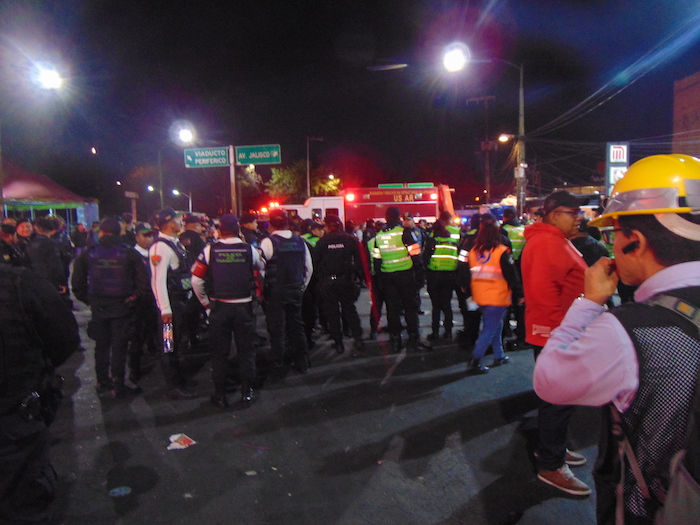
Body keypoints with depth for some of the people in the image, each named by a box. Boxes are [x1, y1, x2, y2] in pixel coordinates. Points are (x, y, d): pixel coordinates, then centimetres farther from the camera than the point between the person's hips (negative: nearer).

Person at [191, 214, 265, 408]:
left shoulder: (210, 250, -6)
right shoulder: (249, 249, -5)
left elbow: (196, 280, -4)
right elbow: (261, 268, 12)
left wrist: (205, 303, 7)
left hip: (219, 307, 0)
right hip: (244, 307, 0)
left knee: (219, 352, 11)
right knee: (246, 350, 11)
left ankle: (220, 396, 18)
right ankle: (247, 393, 18)